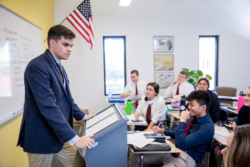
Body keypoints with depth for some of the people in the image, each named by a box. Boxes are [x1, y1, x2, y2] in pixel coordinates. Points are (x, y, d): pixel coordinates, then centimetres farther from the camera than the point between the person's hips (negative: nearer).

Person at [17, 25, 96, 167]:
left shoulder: (59, 67, 9)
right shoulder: (37, 67, -20)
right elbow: (48, 107, -28)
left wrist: (82, 116, 20)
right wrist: (74, 138, -28)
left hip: (61, 136, 8)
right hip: (42, 138, -8)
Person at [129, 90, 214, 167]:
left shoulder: (207, 127, -20)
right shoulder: (193, 117, 5)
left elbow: (180, 143, -26)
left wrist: (182, 120, -20)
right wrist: (162, 131, 9)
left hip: (185, 158, -8)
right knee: (134, 157, -4)